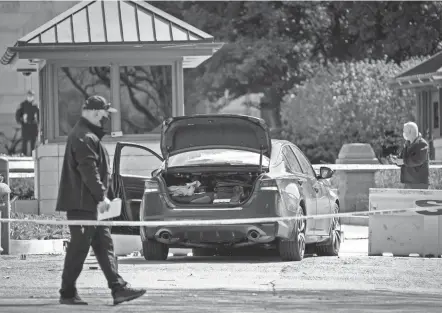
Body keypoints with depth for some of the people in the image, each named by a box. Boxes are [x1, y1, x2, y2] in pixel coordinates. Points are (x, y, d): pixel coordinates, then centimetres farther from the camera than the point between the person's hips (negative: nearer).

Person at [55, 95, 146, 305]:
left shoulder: (88, 136, 19)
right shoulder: (84, 137, -16)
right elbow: (88, 170, -22)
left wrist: (105, 195, 22)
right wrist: (101, 197, -21)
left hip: (90, 203, 11)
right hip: (82, 203, -11)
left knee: (104, 245, 7)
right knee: (79, 247, -6)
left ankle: (118, 288, 5)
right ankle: (67, 294, -1)